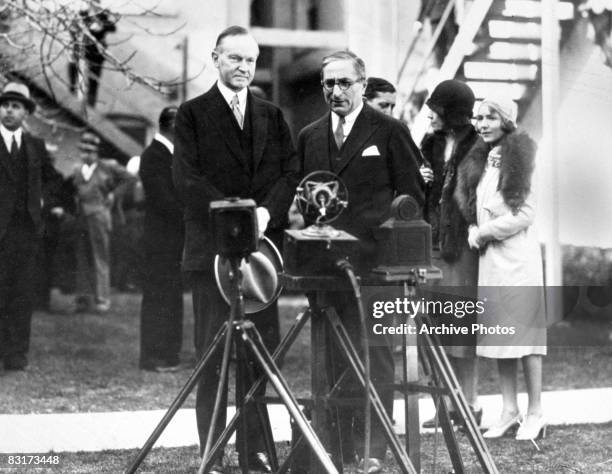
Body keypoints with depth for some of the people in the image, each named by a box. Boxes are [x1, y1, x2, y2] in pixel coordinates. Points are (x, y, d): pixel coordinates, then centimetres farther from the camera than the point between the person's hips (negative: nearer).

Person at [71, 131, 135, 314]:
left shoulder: (108, 167, 1)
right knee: (82, 260, 5)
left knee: (101, 259, -2)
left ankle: (102, 299, 1)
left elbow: (129, 179, 8)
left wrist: (112, 193, 5)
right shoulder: (77, 171, 14)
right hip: (81, 220, 4)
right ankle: (83, 299, 10)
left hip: (99, 218, -4)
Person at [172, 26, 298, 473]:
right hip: (212, 247, -3)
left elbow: (292, 172, 7)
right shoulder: (193, 114, 5)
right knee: (213, 354, -2)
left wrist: (267, 212, -11)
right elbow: (187, 178, -6)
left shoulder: (272, 116, 16)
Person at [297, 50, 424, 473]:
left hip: (373, 264, -5)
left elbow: (412, 196, 0)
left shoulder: (390, 132, 1)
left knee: (374, 359, -4)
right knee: (334, 359, 8)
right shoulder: (309, 137, 15)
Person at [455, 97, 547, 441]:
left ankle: (535, 413, 1)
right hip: (490, 257, 7)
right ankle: (510, 410, 12)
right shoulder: (480, 161, 13)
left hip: (517, 255, -7)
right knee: (497, 332, 6)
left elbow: (525, 214, -11)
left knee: (523, 329, -5)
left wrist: (485, 232, -7)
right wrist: (475, 232, 2)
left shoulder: (519, 158, -6)